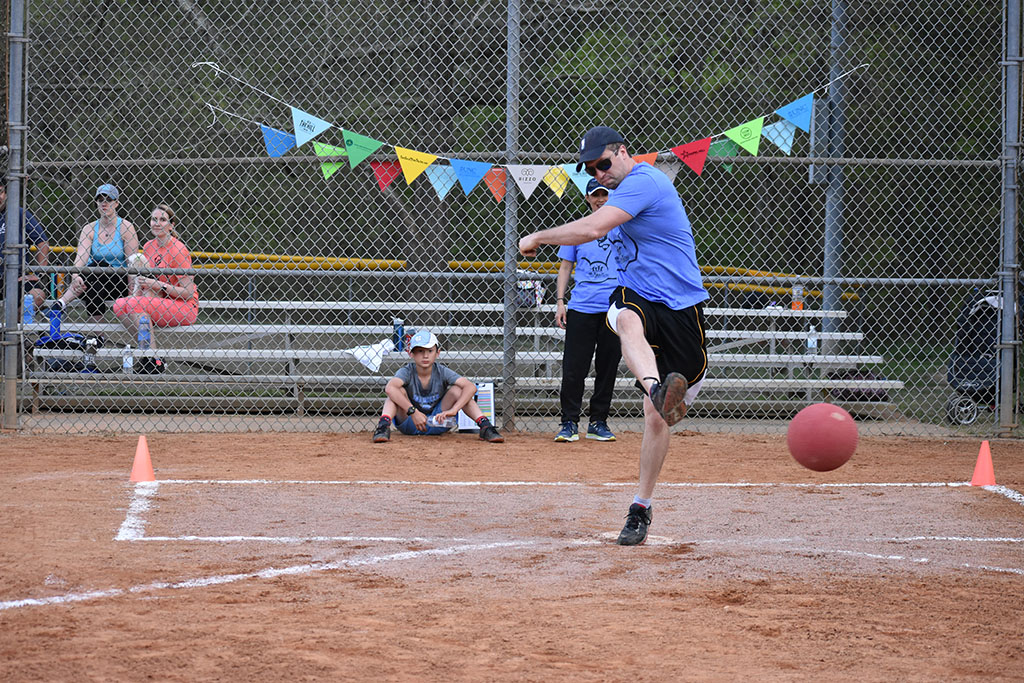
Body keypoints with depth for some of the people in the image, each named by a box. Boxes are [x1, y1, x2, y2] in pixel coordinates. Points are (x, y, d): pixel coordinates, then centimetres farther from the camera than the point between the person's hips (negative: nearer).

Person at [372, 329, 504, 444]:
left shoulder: (442, 372, -13)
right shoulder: (407, 372, -17)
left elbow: (471, 387, -26)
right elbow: (390, 388, -40)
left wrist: (453, 410, -40)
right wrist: (413, 412, -46)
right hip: (409, 425, -1)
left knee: (457, 390, -18)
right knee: (399, 391, -26)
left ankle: (485, 427, -23)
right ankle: (383, 427, -39)